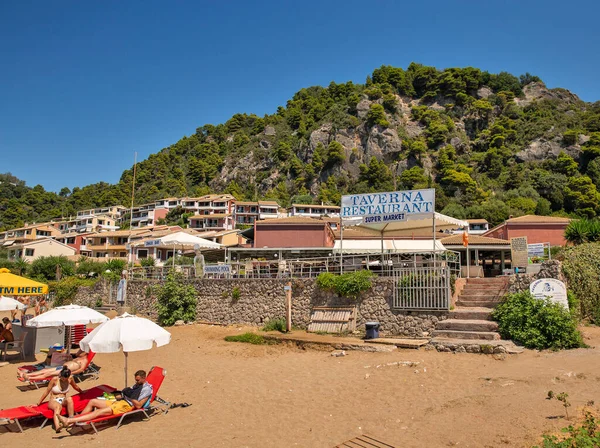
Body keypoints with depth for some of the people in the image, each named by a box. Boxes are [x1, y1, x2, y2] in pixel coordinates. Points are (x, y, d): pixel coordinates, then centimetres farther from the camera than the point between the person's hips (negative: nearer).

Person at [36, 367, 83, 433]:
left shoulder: (70, 379, -1)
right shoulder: (54, 380, -11)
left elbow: (76, 387, 20)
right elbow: (46, 392, -1)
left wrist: (82, 392, 35)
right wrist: (38, 404, 5)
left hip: (63, 400, 3)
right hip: (53, 401, -3)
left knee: (69, 399, -36)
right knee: (58, 407, -42)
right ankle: (57, 426, -68)